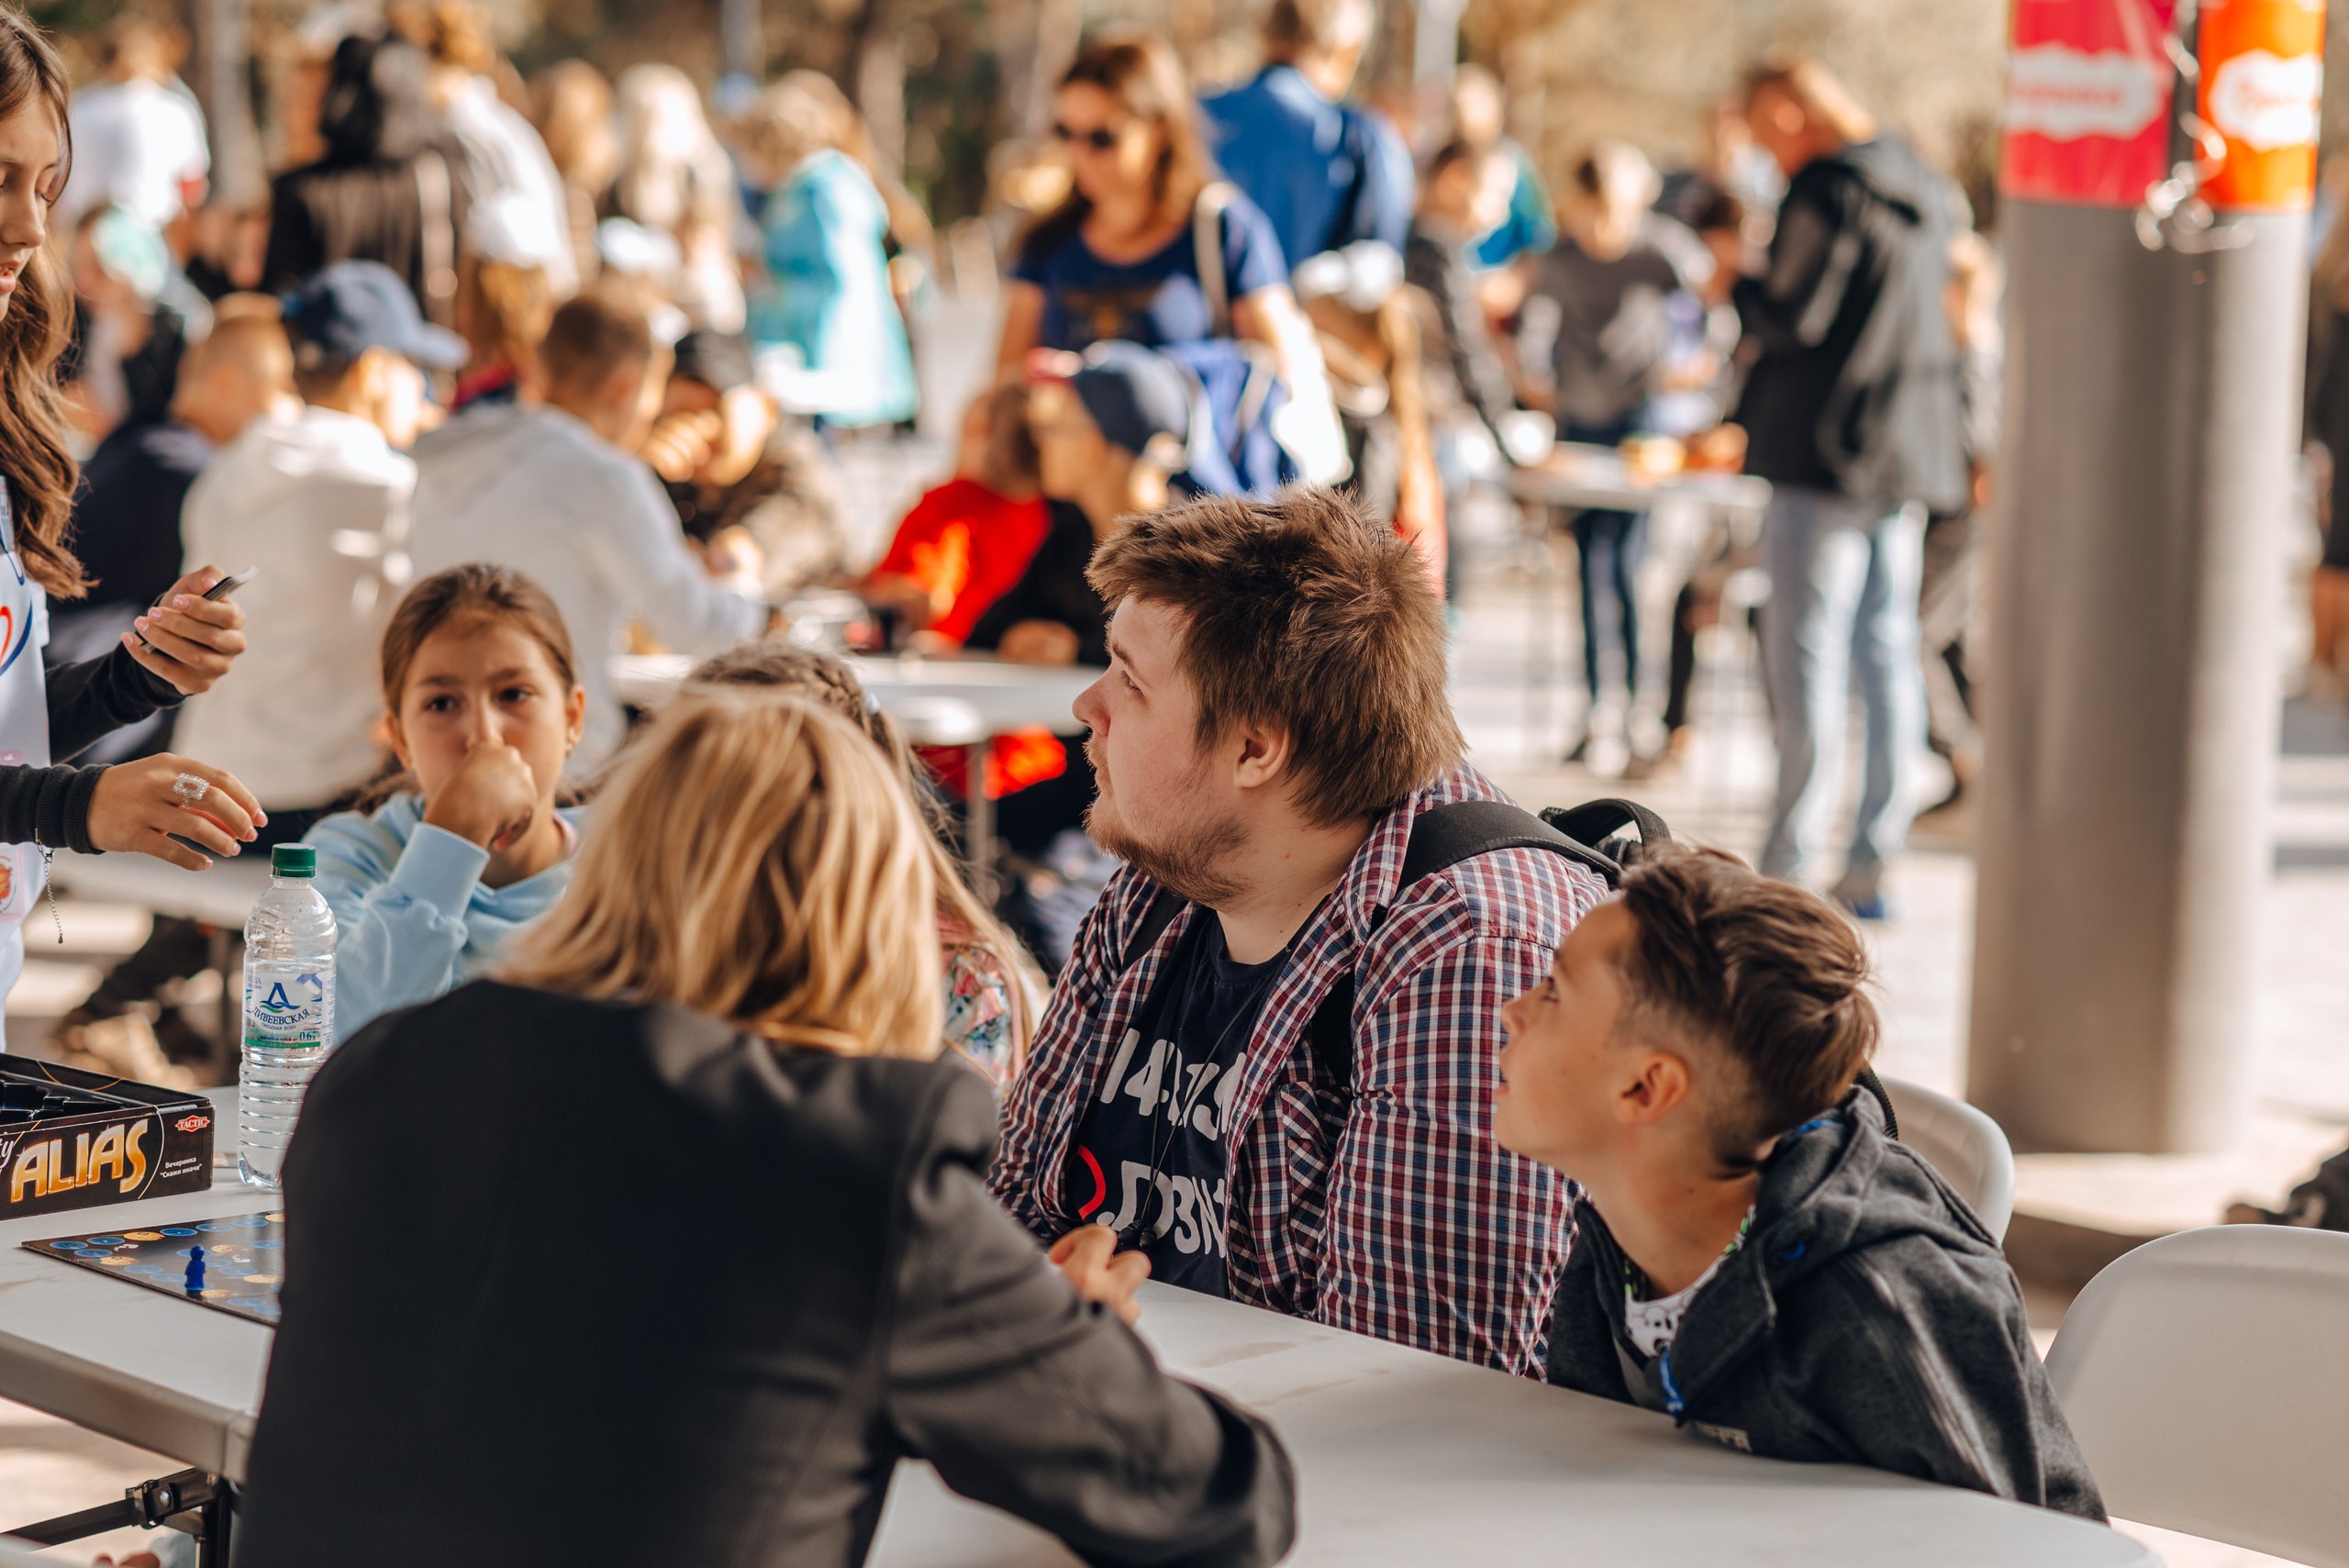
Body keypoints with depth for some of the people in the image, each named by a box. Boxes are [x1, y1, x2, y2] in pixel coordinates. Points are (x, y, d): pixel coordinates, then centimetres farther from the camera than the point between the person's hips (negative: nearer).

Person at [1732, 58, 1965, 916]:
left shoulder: (1828, 192, -14)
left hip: (1829, 453, -8)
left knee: (1806, 659, -5)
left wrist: (1740, 289, 2)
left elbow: (1792, 319, -17)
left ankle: (1786, 864, -5)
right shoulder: (1924, 190, 14)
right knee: (1887, 654, 9)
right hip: (1909, 456, 8)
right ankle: (1868, 867, 12)